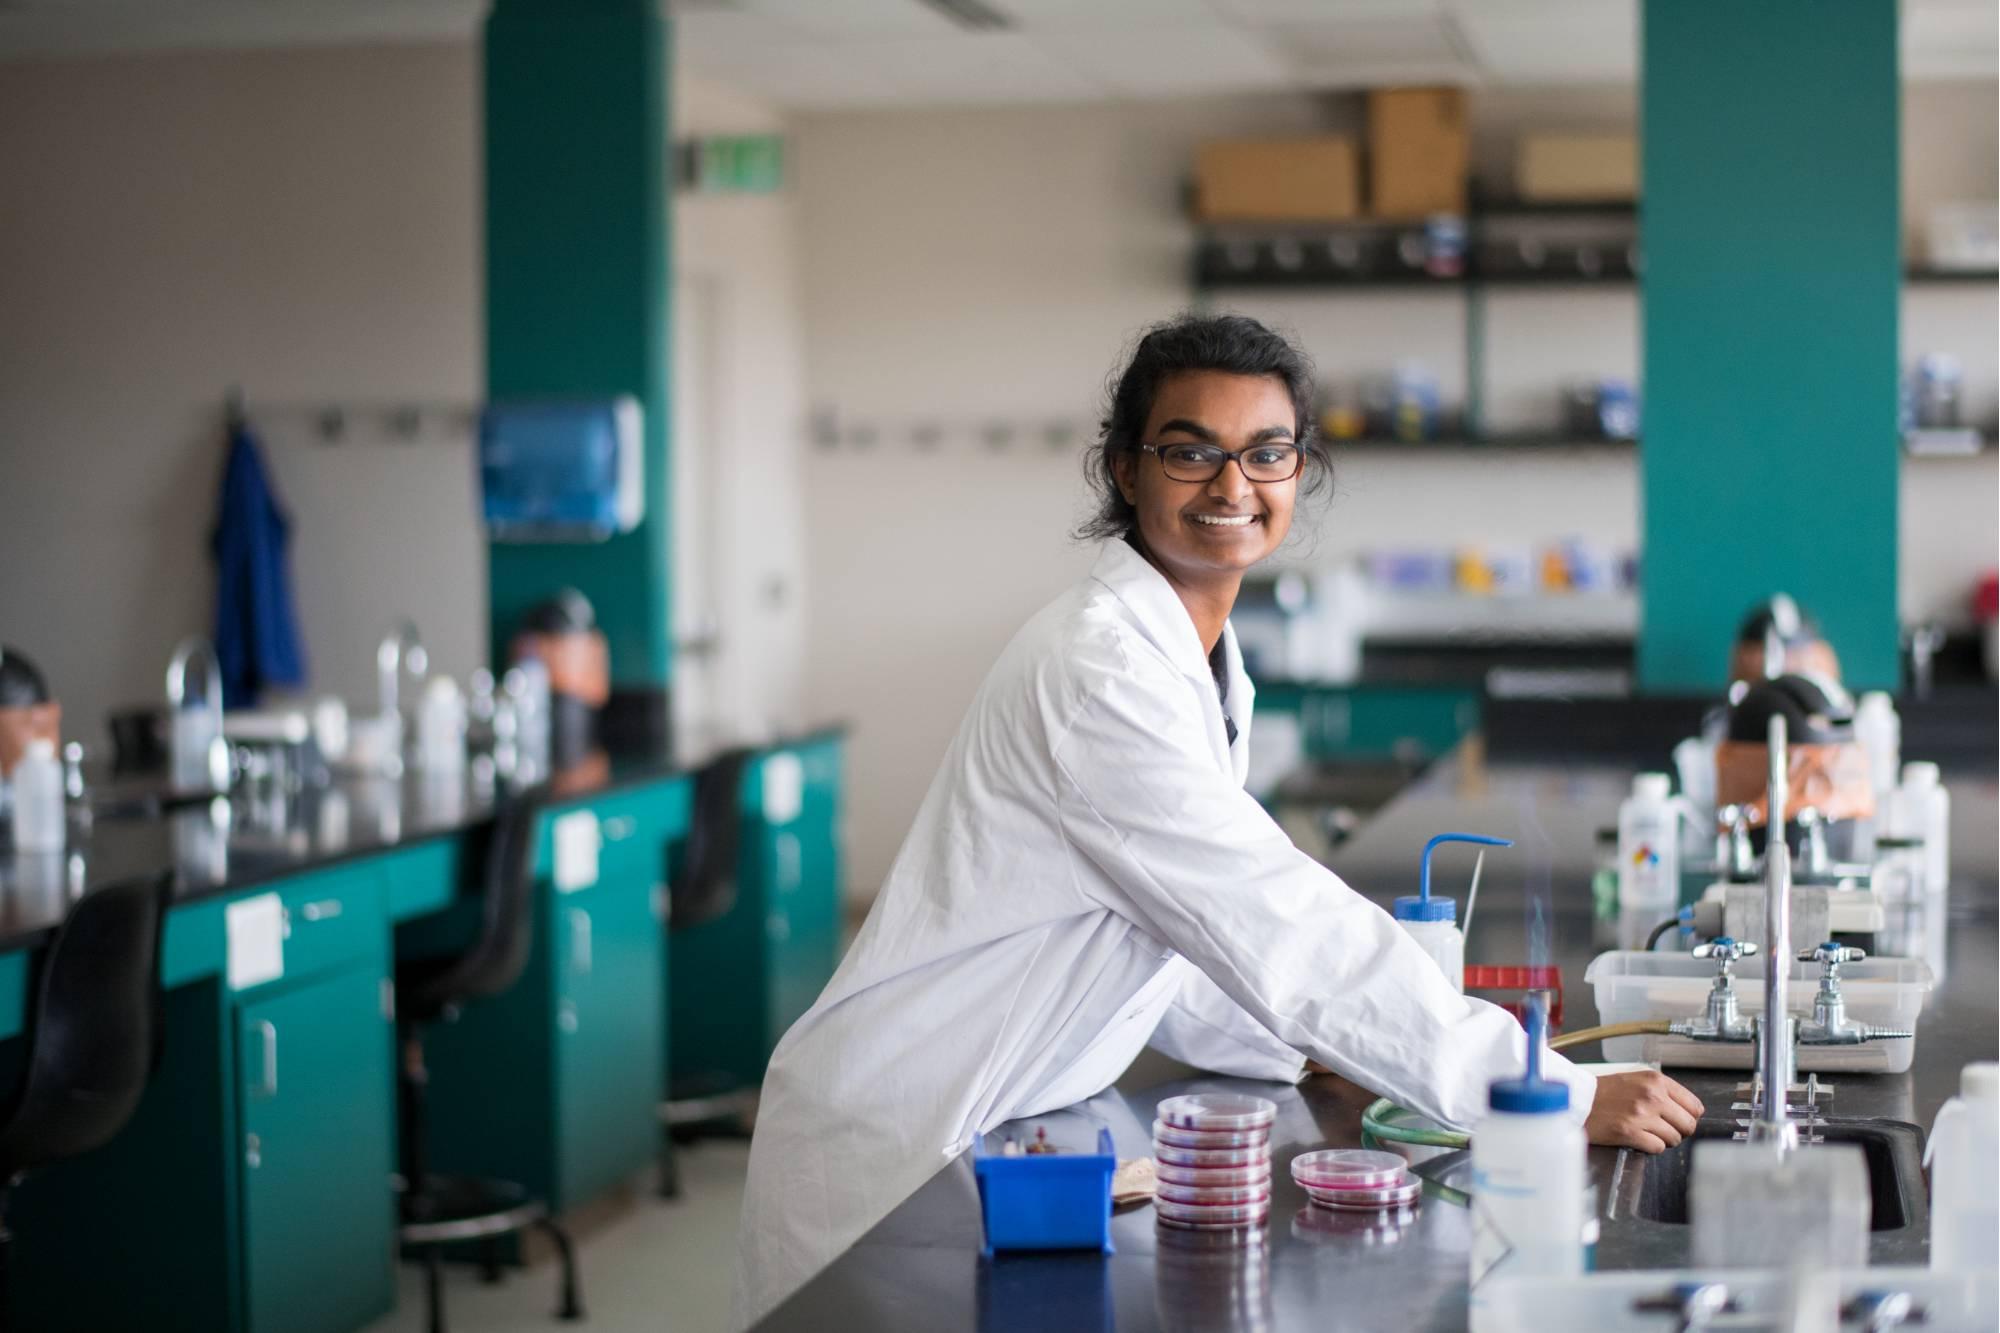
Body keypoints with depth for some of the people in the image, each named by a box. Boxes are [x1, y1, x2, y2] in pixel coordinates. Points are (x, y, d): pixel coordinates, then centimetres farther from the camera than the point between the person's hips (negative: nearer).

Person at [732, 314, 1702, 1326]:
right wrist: (1566, 1099, -24)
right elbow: (1282, 926, -25)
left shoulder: (1203, 668, 10)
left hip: (1008, 1137, 9)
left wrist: (1315, 1050, 1)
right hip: (896, 1155, -9)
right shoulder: (1099, 667, -21)